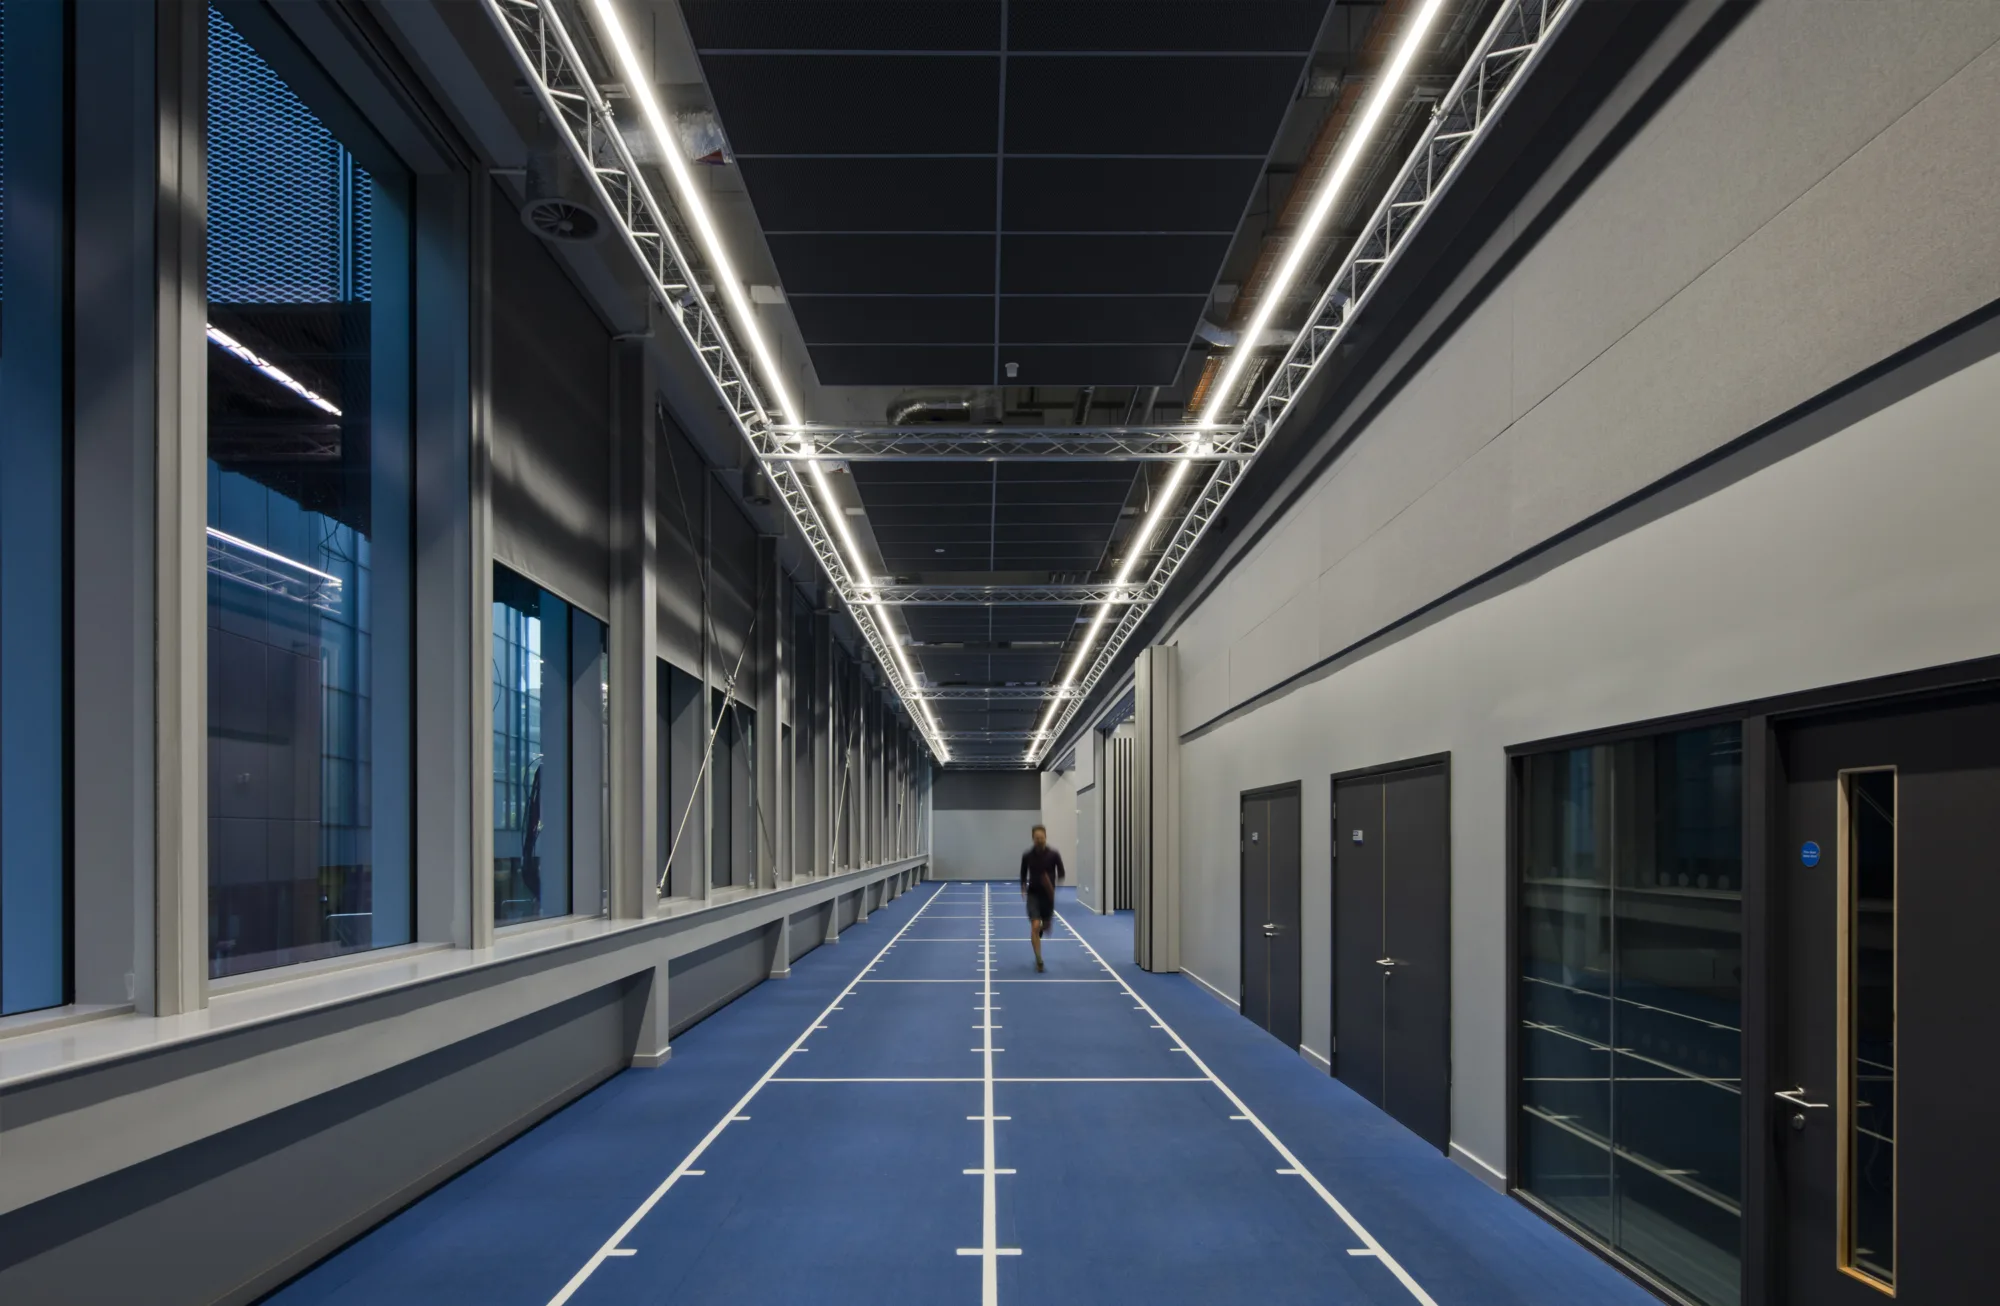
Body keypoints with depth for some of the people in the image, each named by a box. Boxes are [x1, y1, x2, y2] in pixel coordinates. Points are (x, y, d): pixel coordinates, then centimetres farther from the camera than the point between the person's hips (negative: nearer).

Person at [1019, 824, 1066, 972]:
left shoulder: (1054, 854, -9)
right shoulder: (1027, 856, -6)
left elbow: (1061, 873, -3)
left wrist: (1053, 881, -21)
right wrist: (1023, 889, 9)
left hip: (1048, 895, 1)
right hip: (1033, 895, -1)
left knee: (1046, 926, 14)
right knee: (1035, 926, -14)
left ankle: (1043, 928, 54)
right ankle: (1038, 960, -9)